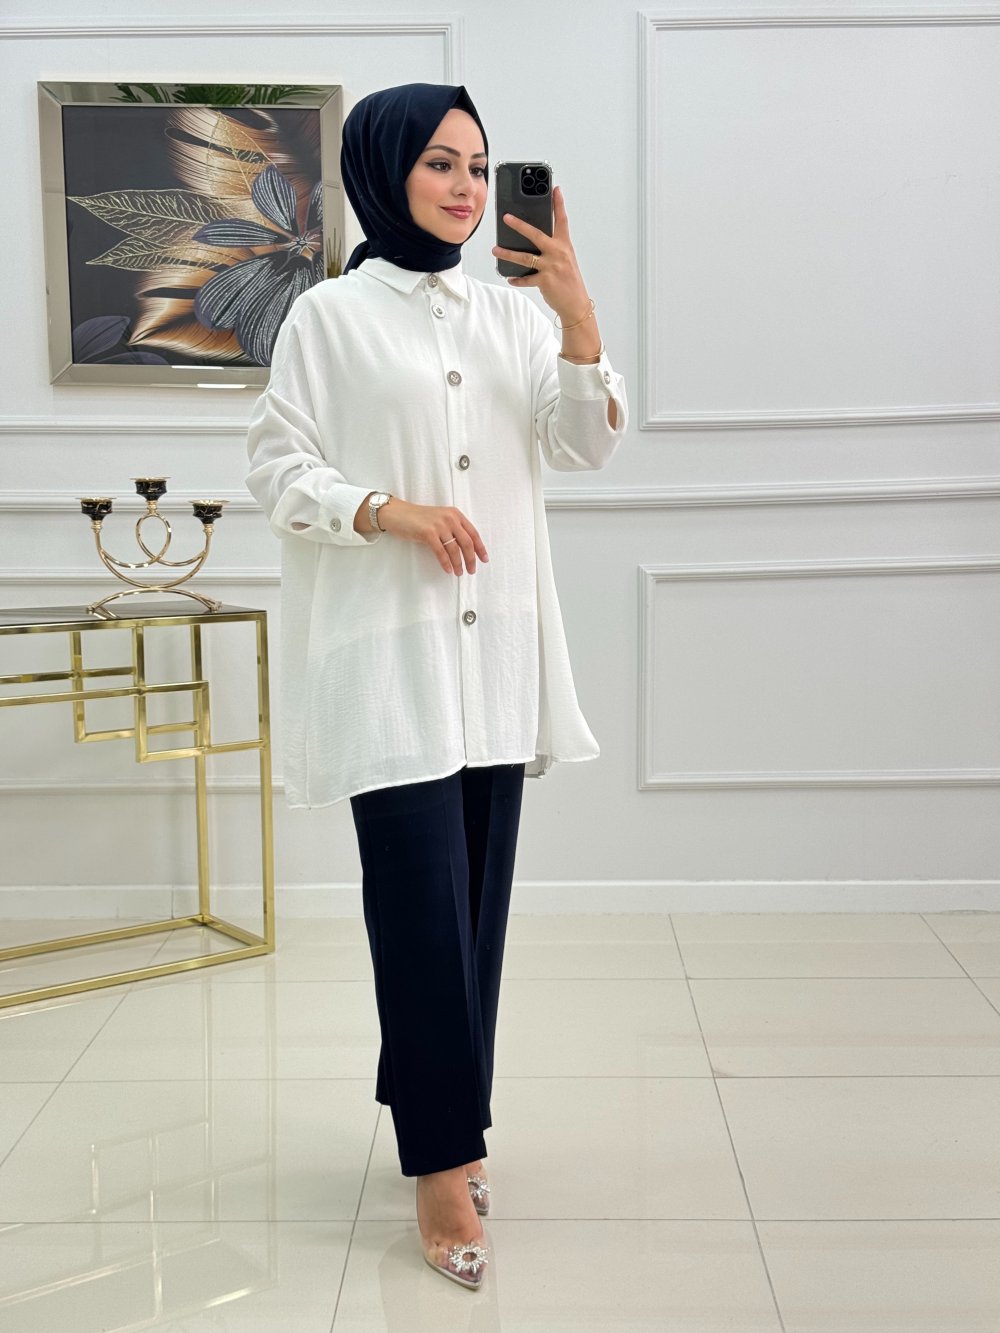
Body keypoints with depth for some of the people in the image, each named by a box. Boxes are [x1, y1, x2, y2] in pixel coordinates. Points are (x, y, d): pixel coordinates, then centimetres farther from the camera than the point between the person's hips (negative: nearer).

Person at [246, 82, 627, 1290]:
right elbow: (276, 468, -2)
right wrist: (386, 511, -16)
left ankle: (437, 1114, 26)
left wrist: (579, 319, -11)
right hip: (388, 655, -5)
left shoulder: (511, 313, 11)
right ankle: (442, 1168, 3)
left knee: (477, 905, 10)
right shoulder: (331, 316, -1)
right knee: (424, 908, -7)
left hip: (497, 654, 5)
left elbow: (585, 445, 3)